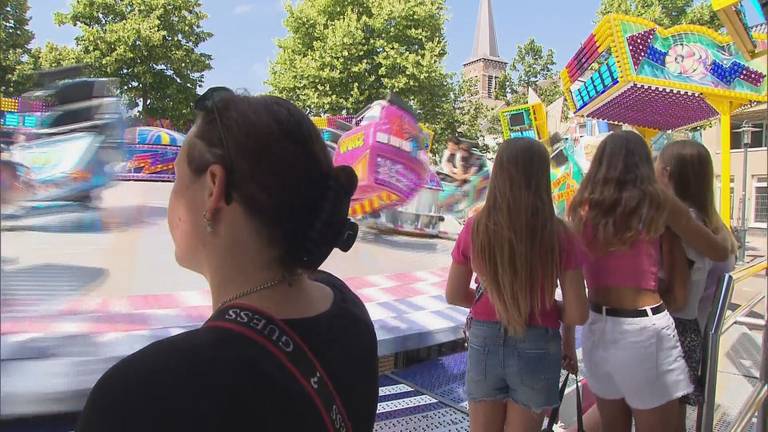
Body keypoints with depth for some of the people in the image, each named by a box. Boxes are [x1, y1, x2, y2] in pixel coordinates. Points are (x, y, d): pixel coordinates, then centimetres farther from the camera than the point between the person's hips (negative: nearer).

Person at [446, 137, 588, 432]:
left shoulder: (475, 228, -11)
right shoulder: (559, 235, -16)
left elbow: (454, 295, 1)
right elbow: (577, 314, -12)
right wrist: (546, 308, 7)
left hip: (484, 344, 1)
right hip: (536, 350, -1)